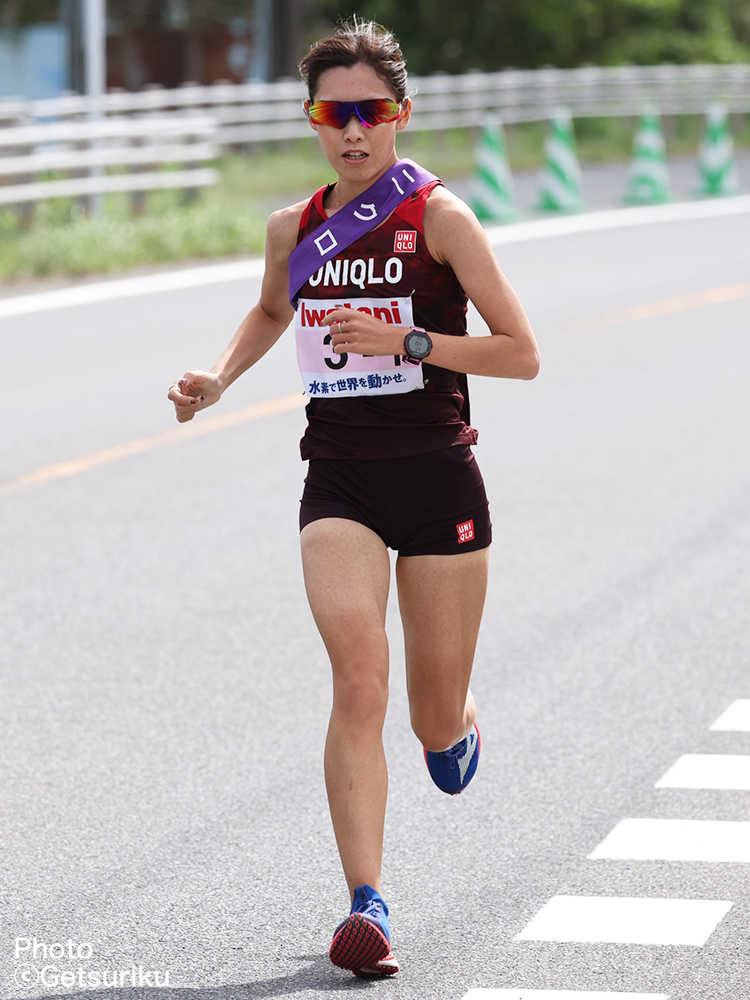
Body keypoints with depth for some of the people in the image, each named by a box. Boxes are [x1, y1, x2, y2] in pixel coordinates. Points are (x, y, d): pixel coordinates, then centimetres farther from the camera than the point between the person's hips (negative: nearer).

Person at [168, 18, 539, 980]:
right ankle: (367, 908, -21)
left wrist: (404, 340, -19)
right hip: (339, 479, 2)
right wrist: (216, 379, 13)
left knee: (436, 720, 6)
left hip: (437, 475, -2)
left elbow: (521, 354, -8)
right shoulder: (293, 228, 7)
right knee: (359, 676, -20)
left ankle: (460, 721, 46)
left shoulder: (438, 215, -6)